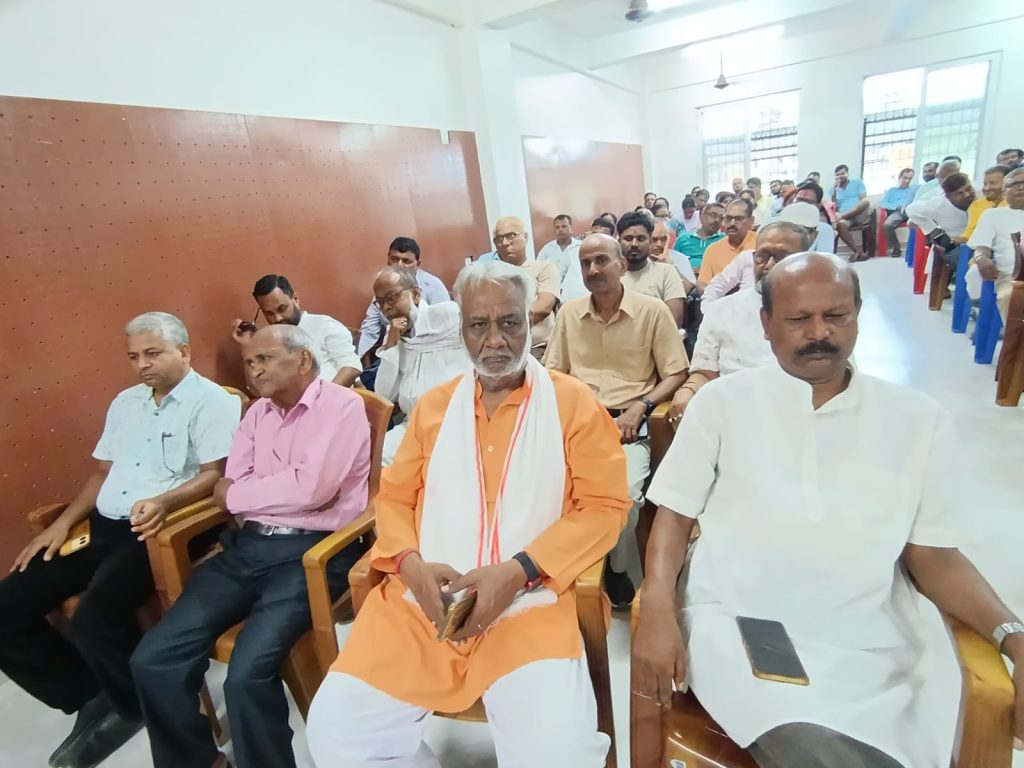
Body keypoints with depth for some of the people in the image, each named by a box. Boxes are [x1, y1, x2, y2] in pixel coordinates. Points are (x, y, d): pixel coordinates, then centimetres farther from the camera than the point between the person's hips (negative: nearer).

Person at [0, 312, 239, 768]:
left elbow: (215, 474, -14)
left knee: (93, 620, -28)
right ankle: (89, 697, 11)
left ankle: (133, 704, 4)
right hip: (101, 526, 8)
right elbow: (102, 471, 21)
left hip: (156, 528, -8)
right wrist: (63, 522, 7)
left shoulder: (211, 400, -6)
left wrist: (164, 502, -32)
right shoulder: (125, 402, 19)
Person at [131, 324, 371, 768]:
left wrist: (238, 495, -3)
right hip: (248, 546, 7)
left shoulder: (341, 405, -6)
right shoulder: (257, 413, 17)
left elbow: (312, 490, -18)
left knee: (247, 673, -24)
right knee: (153, 658, -3)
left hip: (311, 550, -7)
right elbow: (231, 490, 8)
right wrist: (282, 492, -11)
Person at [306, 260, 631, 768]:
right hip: (423, 597, 4)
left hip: (529, 600, -3)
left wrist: (519, 571, -14)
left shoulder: (572, 402, 1)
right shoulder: (433, 406, 13)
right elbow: (394, 497, 14)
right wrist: (412, 564, -7)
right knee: (334, 727, -7)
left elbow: (603, 506, -2)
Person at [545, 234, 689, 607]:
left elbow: (676, 374, 2)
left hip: (628, 422, -3)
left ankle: (616, 569, 6)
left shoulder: (653, 310, 0)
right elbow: (553, 373, 15)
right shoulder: (569, 312, 11)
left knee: (624, 494, -27)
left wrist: (639, 408, -13)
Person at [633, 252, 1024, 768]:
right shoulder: (721, 401, 3)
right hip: (741, 627, -2)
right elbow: (675, 515, 2)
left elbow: (932, 553, 11)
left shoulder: (919, 418, 8)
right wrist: (657, 610, -12)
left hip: (875, 642, 3)